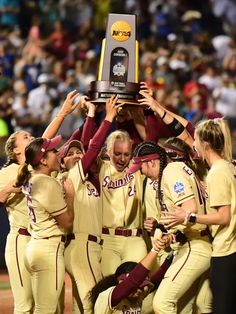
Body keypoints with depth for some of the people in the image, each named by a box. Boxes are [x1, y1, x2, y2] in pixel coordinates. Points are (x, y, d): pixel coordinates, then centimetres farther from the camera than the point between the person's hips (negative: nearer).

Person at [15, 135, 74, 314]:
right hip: (50, 249, -10)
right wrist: (70, 195, 2)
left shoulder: (30, 179, 8)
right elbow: (67, 222, -10)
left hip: (35, 246, 10)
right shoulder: (49, 184, -15)